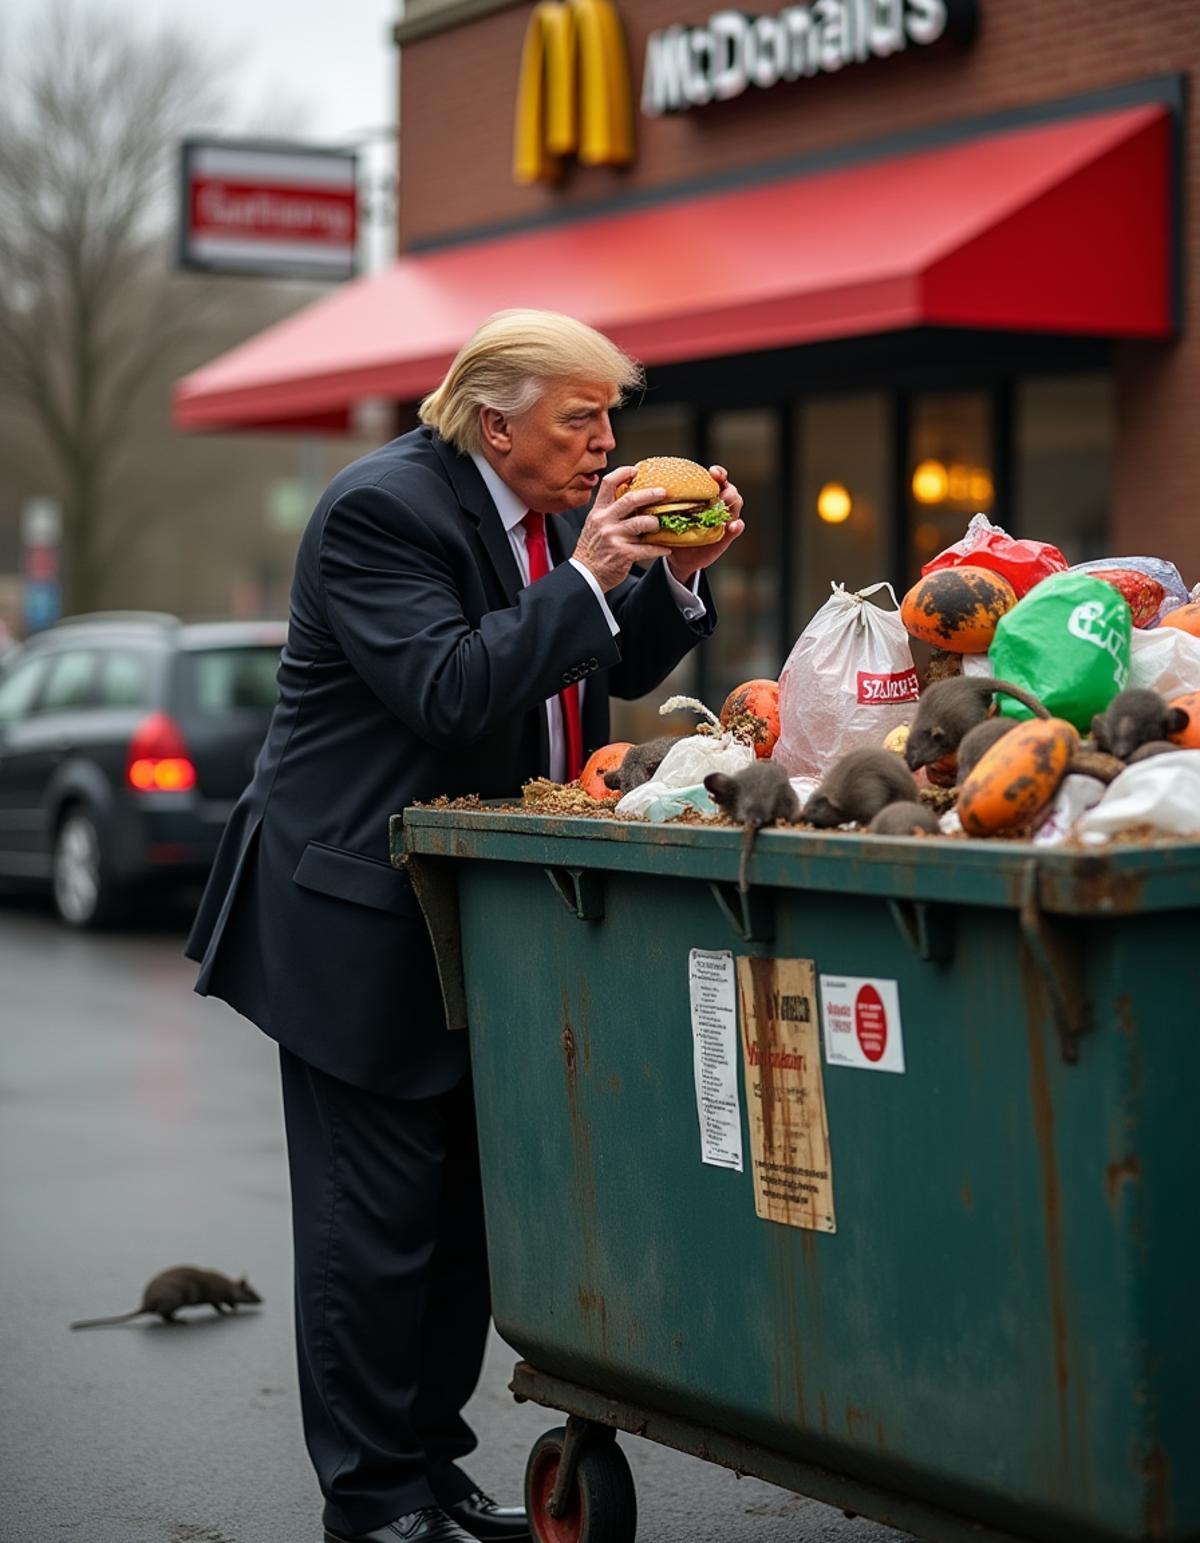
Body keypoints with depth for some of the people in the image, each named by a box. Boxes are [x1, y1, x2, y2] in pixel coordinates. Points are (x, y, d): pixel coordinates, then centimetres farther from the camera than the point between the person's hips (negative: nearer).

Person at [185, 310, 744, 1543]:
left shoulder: (555, 512, 9)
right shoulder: (380, 507, -16)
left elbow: (615, 673, 15)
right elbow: (445, 690, -25)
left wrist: (676, 576, -1)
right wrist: (583, 581, -24)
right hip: (362, 920, -8)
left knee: (472, 1202, 12)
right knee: (377, 1214, -2)